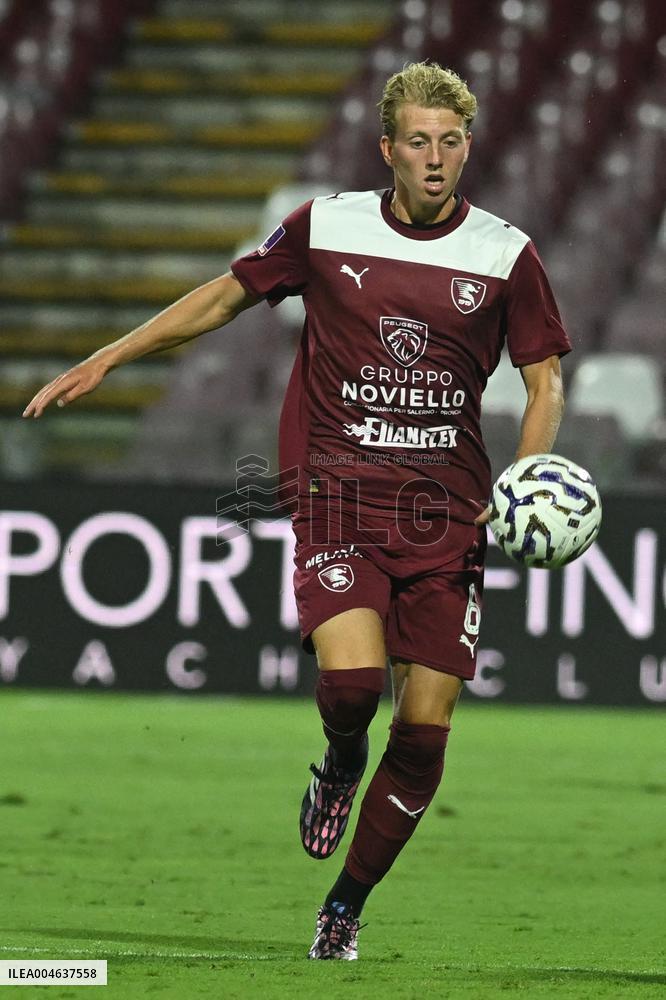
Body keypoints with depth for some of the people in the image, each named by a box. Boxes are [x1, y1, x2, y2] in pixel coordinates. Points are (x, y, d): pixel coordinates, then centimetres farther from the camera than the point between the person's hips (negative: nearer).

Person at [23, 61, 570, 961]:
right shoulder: (325, 228, 2)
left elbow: (545, 381, 7)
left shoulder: (505, 254, 1)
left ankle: (345, 908, 17)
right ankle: (338, 774, 13)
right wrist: (103, 361, 15)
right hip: (336, 491, -1)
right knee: (351, 676, -25)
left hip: (446, 510, 1)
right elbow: (229, 295, 16)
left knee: (426, 726, -3)